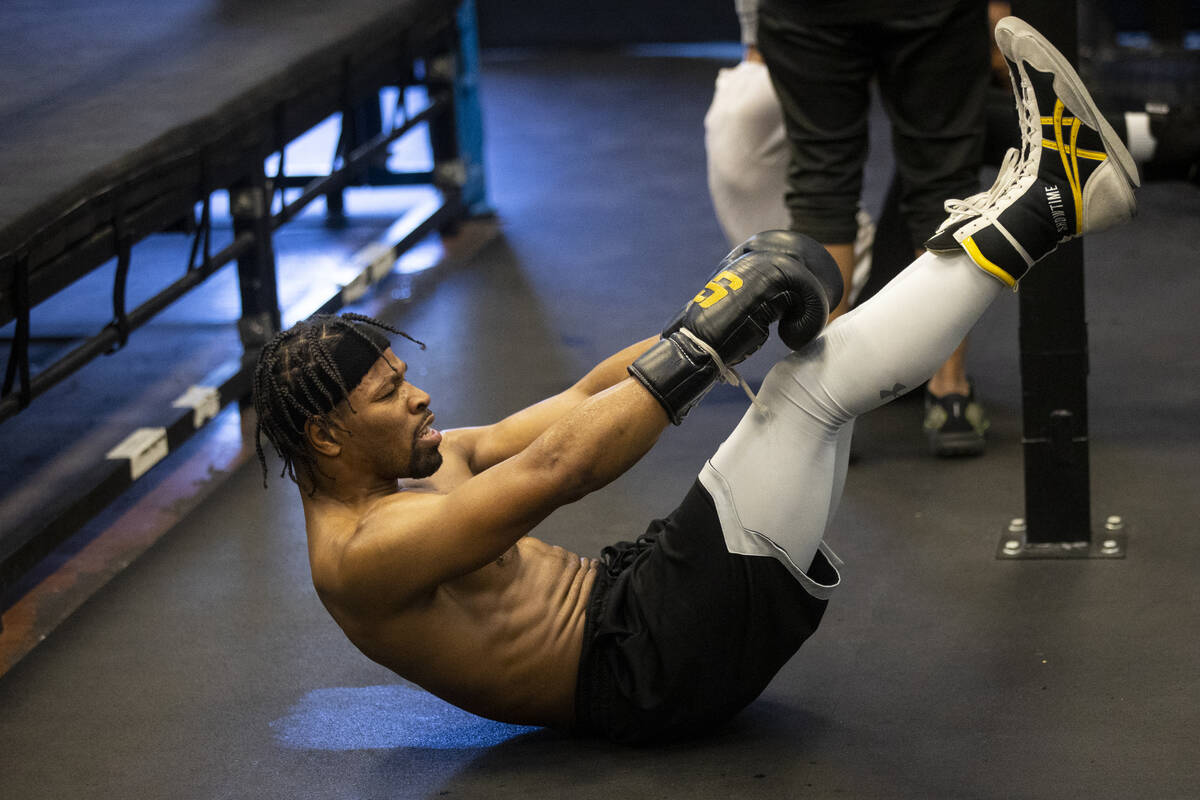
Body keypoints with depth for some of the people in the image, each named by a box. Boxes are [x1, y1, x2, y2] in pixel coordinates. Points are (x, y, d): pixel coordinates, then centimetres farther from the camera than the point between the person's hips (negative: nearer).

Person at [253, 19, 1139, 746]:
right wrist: (697, 348, -27)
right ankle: (1033, 217, -9)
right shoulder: (362, 553, -18)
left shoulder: (416, 464, 14)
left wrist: (717, 311, 3)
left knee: (819, 360, 4)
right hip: (649, 667, -10)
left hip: (625, 595, 10)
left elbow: (587, 401, 15)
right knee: (815, 389, -16)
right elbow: (553, 470, -29)